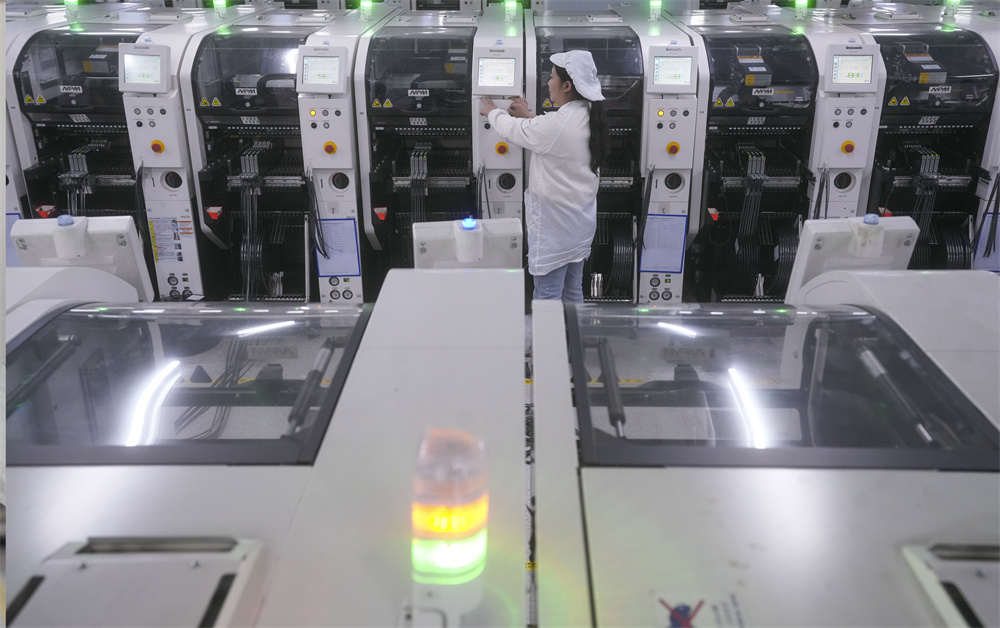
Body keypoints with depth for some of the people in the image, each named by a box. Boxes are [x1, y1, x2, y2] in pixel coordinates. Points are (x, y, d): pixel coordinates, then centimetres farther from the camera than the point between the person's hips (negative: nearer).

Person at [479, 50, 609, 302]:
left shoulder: (556, 124, -25)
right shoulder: (589, 116, 1)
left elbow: (511, 129, -9)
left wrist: (492, 111, 11)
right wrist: (529, 117, 19)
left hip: (555, 222, -9)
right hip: (581, 218, 9)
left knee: (547, 295, 2)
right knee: (573, 290, 19)